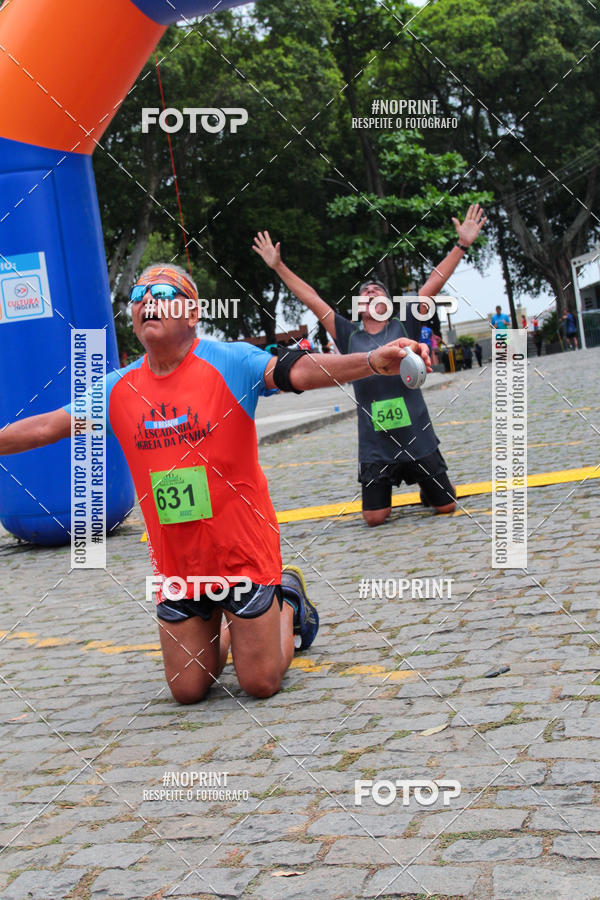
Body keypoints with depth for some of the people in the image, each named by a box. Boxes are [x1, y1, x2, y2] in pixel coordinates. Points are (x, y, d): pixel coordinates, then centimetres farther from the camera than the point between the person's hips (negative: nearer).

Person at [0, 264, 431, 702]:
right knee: (188, 690, 12)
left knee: (262, 683, 4)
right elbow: (44, 427, 9)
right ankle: (225, 632, 43)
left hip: (242, 553, -4)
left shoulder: (229, 362, -12)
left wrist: (373, 362, -44)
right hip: (175, 563, 4)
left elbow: (299, 371, -27)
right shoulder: (120, 388, 1)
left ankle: (288, 604, 33)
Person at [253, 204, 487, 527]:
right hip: (374, 446, 0)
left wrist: (461, 245, -2)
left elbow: (433, 285, 0)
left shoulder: (404, 327, 3)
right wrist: (278, 266, 8)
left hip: (417, 438, 0)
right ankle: (385, 490, 36)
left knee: (446, 506, 6)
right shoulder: (349, 336, 4)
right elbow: (312, 300, 7)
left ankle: (426, 490, 40)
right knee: (374, 517, 2)